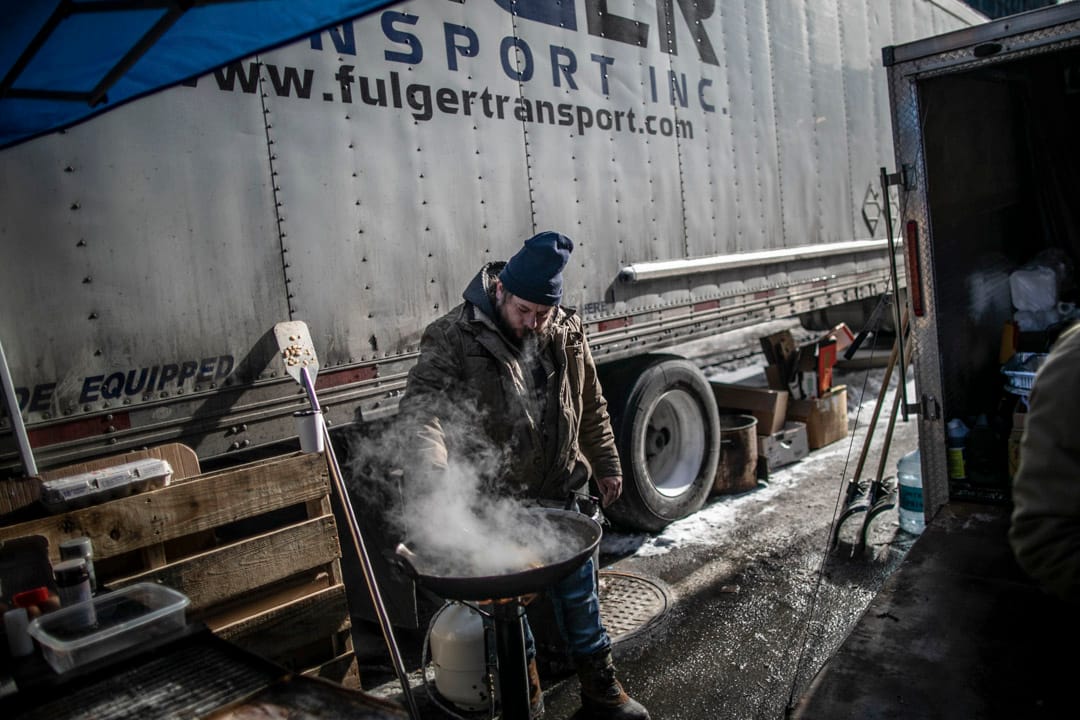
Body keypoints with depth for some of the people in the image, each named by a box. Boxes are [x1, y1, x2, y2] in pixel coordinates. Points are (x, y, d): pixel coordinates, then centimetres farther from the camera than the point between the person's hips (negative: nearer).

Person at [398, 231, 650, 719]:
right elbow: (421, 403, -25)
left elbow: (590, 405, 11)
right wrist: (434, 463, -43)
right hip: (494, 498, -3)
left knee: (577, 588, 15)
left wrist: (605, 463, 15)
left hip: (559, 493, 4)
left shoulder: (566, 332, 0)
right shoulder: (455, 337, -15)